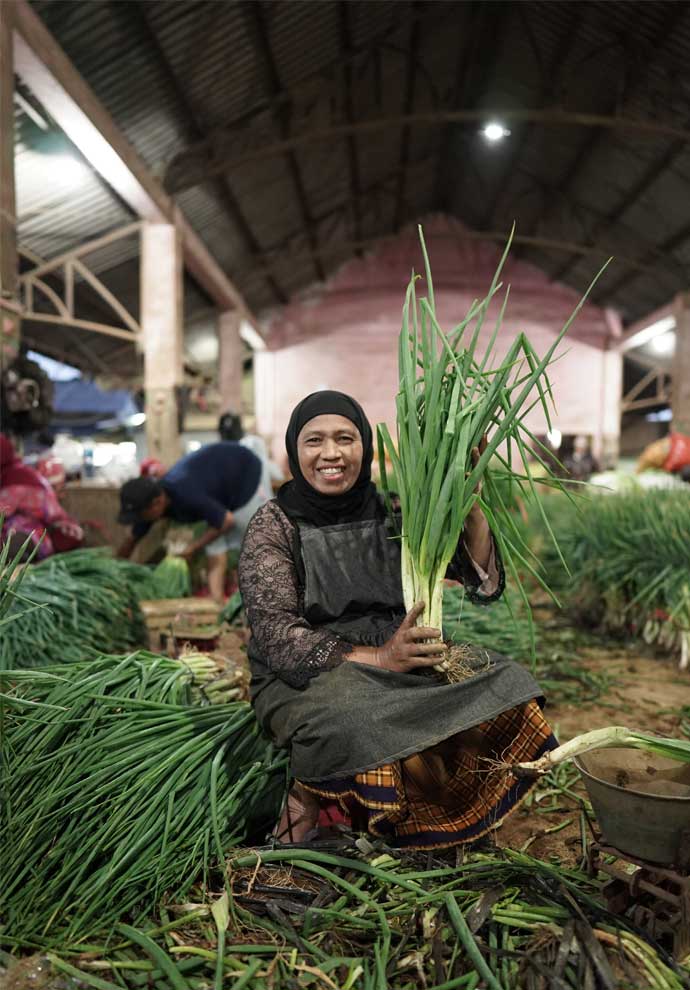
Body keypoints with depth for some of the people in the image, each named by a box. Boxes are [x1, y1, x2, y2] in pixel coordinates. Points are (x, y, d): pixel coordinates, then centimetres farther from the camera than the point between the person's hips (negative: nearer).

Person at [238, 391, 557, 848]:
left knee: (504, 688, -15)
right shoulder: (275, 525, -5)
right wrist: (378, 657, -27)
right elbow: (277, 638, -15)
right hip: (303, 678, -4)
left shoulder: (393, 513, 3)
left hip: (399, 667, 4)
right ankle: (306, 799, -4)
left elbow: (487, 583, -2)